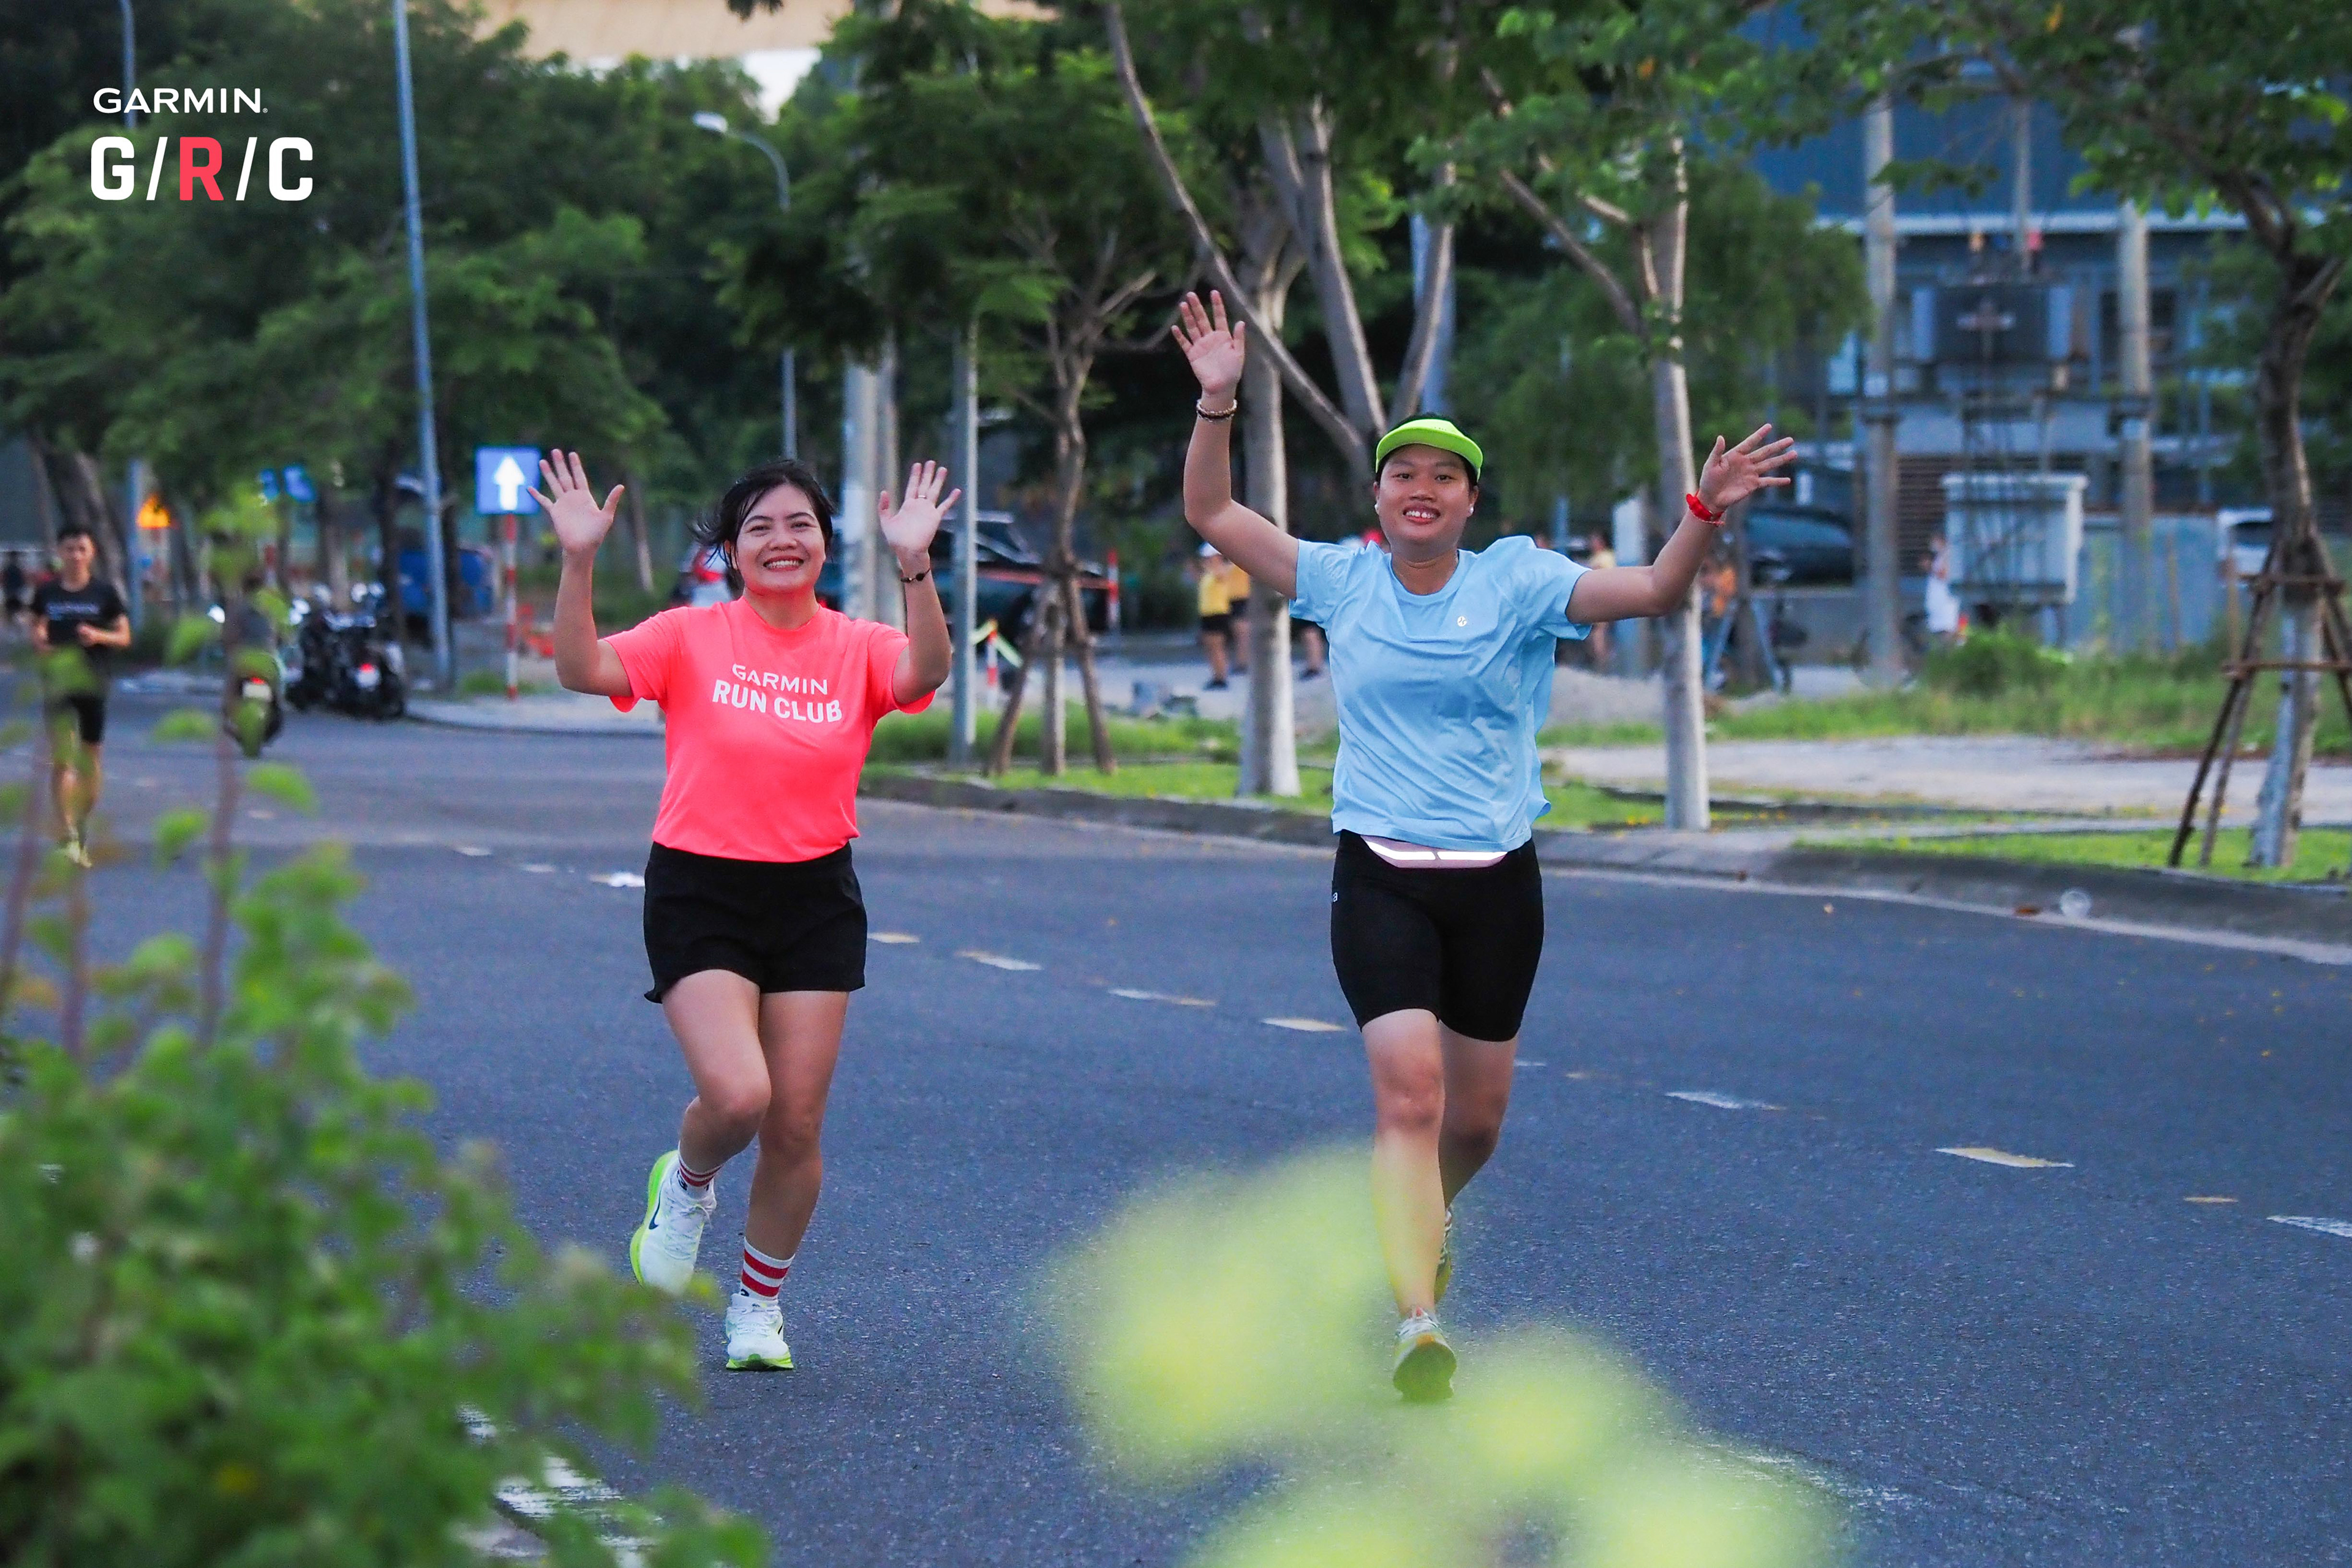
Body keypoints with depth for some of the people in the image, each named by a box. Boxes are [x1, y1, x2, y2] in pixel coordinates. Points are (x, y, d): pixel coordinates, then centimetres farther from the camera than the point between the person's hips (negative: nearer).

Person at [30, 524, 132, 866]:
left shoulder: (104, 593, 1)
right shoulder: (46, 593, 4)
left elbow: (124, 636, 4)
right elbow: (36, 630, 15)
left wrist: (99, 636, -15)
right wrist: (39, 639, -8)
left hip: (93, 682, 0)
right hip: (57, 681, 0)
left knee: (92, 757, 9)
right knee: (61, 760, -9)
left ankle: (83, 827, 26)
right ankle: (67, 835, -11)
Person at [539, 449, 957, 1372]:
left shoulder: (858, 648, 1)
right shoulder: (692, 637, -2)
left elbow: (924, 674, -20)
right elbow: (581, 670, -15)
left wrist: (914, 566, -34)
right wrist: (579, 561, -28)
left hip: (815, 901, 2)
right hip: (700, 892, -2)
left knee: (797, 1124, 3)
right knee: (737, 1095, -20)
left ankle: (759, 1304, 25)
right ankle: (687, 1185, 16)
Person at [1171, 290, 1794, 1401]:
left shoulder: (1516, 582, -1)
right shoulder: (1341, 579, 3)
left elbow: (1653, 592, -11)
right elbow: (1210, 514, 3)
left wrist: (1705, 515, -29)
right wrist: (1217, 403, -10)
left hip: (1497, 880, 1)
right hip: (1381, 878, -1)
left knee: (1478, 1117, 11)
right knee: (1407, 1090, -18)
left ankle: (1420, 1220, 45)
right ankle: (1418, 1324, -21)